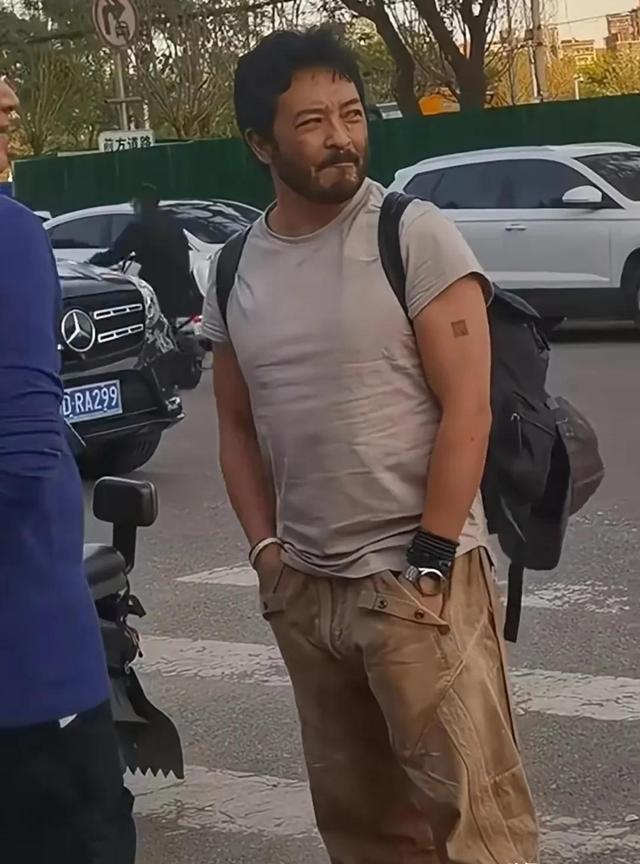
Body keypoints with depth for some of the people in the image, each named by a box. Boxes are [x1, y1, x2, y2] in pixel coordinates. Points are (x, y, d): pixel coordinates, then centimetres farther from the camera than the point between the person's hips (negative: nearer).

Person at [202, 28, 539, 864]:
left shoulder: (416, 236, -8)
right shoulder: (234, 270, 8)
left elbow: (467, 408, -11)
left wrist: (427, 562, -14)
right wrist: (266, 550, 4)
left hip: (420, 579, -5)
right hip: (304, 589, 5)